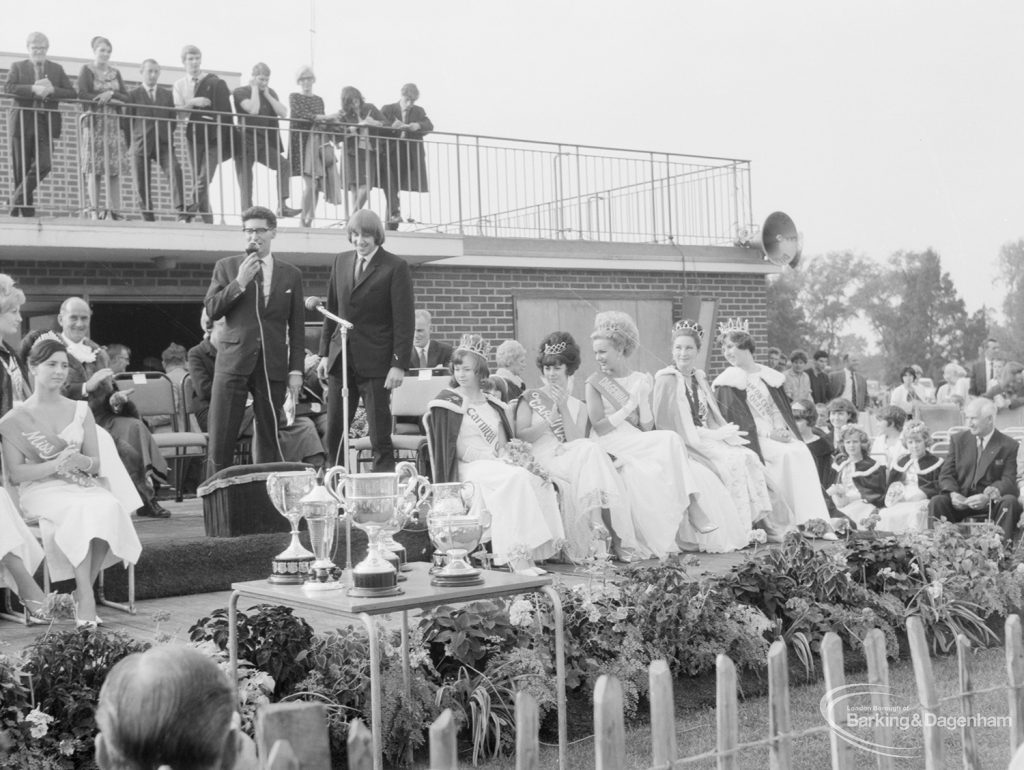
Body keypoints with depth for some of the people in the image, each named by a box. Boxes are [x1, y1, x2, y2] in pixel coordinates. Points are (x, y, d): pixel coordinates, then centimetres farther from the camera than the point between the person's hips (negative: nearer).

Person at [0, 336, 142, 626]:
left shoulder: (81, 410, 15)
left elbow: (97, 465, 11)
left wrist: (80, 461, -13)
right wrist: (56, 465, -18)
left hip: (82, 485, 3)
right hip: (41, 490, -3)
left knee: (109, 508, -31)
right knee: (80, 512, -36)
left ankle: (83, 590, -21)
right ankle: (86, 596, -32)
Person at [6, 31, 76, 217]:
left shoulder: (57, 69, 15)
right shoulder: (18, 67, 11)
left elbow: (72, 93, 5)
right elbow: (7, 87, -7)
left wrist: (52, 90, -11)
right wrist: (33, 89, -19)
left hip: (46, 124, 1)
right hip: (23, 122, -1)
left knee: (43, 165, -15)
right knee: (20, 168, -1)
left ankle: (18, 199, 1)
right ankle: (26, 210, 7)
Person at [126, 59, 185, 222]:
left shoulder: (167, 95, 17)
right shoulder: (133, 95, 8)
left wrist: (168, 137, 6)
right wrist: (130, 143, 3)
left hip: (163, 144, 1)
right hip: (141, 145, -1)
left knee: (175, 170, -23)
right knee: (142, 184, -4)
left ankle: (181, 213, -30)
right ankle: (148, 219, 3)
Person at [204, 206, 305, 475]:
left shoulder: (291, 274, 10)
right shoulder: (226, 266, 9)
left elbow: (297, 326, 9)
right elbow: (211, 310, 1)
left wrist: (296, 369, 2)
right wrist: (239, 283, -11)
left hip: (273, 365, 1)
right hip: (233, 361, 0)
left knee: (269, 439, 1)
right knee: (220, 440, -4)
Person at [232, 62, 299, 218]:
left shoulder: (271, 93, 14)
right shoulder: (240, 92, -2)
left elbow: (283, 113, 0)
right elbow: (253, 109, -21)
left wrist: (267, 94, -2)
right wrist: (255, 88, -10)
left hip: (266, 143, 4)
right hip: (246, 142, -4)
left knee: (284, 165, -18)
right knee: (245, 183, -5)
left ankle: (282, 206, -20)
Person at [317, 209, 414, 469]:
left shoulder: (395, 267, -5)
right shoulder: (340, 262, 12)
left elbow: (403, 320, -8)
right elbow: (331, 310, 17)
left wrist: (399, 364, -13)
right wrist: (324, 353, 11)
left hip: (375, 363, -5)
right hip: (341, 360, 5)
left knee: (380, 437, -3)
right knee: (333, 435, 5)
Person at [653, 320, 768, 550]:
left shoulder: (700, 378, 16)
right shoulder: (666, 379, -6)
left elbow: (712, 417, 14)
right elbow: (668, 424, -13)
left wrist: (726, 433, -9)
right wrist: (714, 435, -13)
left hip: (707, 439, 7)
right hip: (683, 445, -6)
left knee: (749, 458, -17)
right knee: (732, 463, -27)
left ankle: (755, 521, -17)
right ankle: (736, 533, -23)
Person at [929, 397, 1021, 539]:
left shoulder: (1009, 446, 4)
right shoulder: (958, 440, 11)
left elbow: (1008, 481, -5)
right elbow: (946, 474, 7)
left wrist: (987, 497, -26)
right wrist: (953, 493, -17)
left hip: (993, 502, -1)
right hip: (960, 500, 1)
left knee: (1010, 502, -33)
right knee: (936, 502, -27)